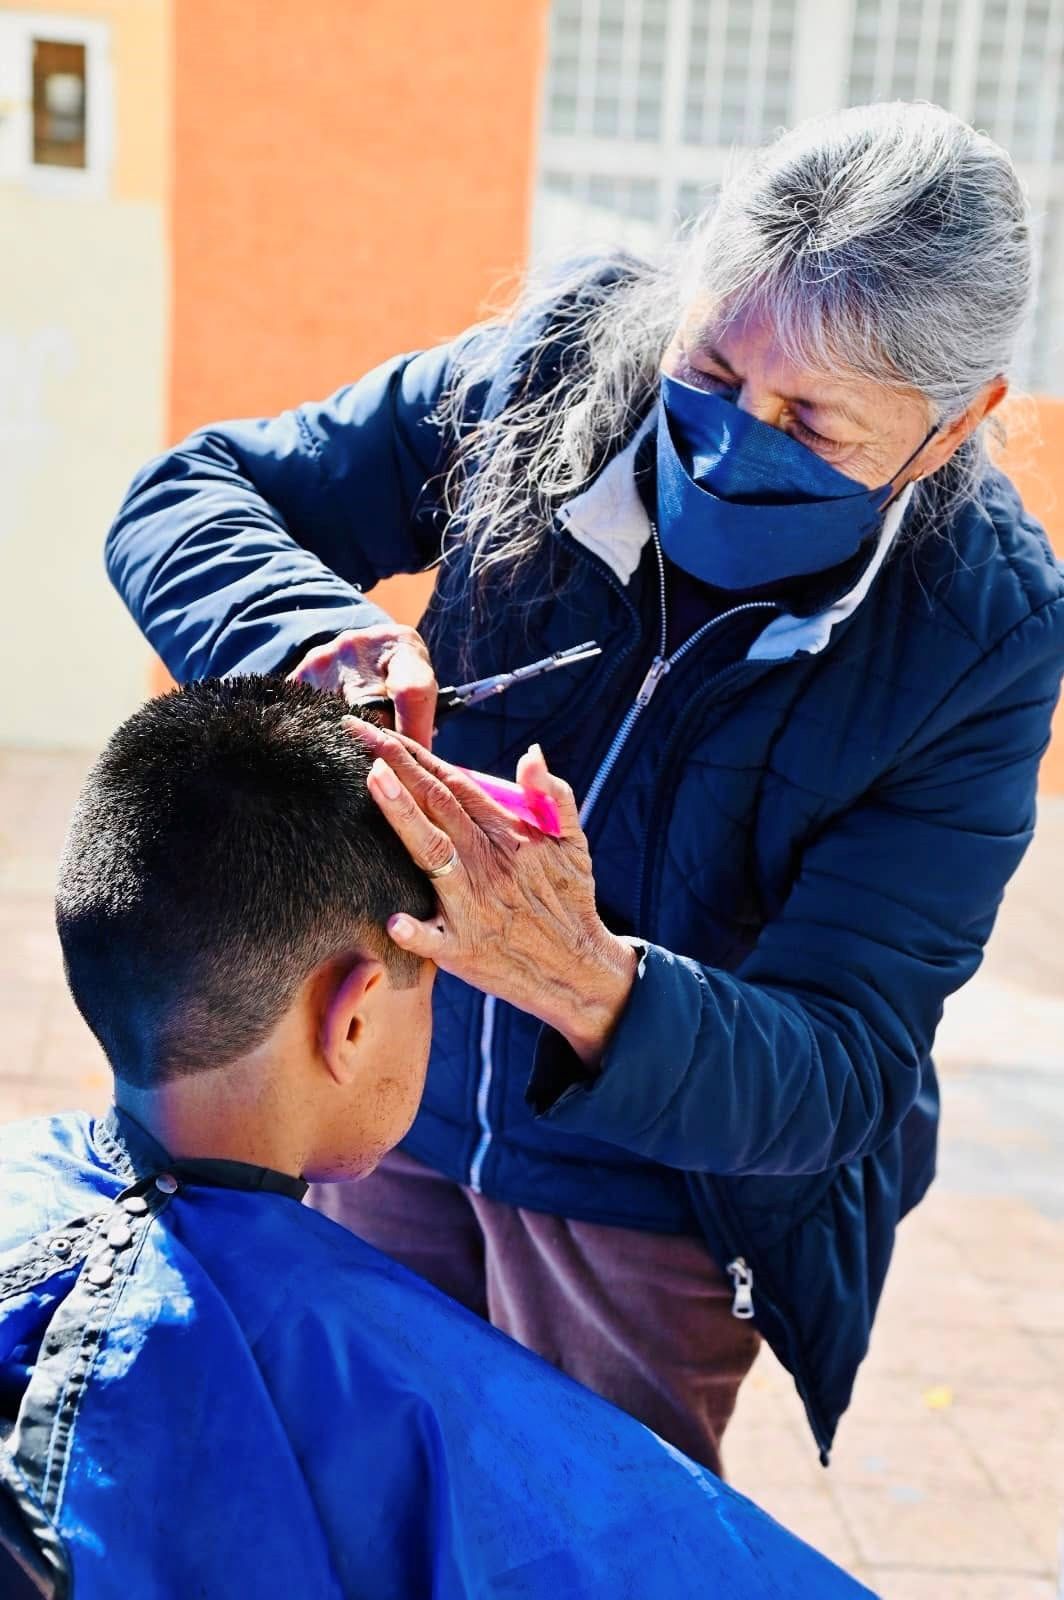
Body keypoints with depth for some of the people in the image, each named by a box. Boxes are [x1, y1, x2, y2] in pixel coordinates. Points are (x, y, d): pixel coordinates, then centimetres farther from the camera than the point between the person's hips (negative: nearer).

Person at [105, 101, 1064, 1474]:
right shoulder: (560, 364, -16)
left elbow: (838, 1077, -24)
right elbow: (187, 495, -10)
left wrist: (591, 987, -45)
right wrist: (321, 633, -33)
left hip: (664, 1193, -2)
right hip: (399, 1101, 3)